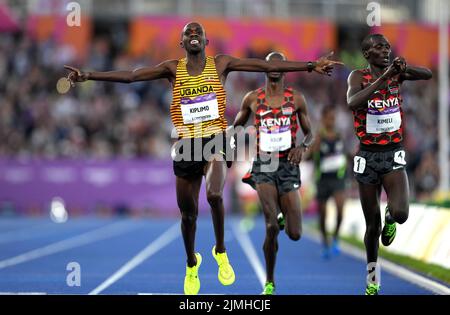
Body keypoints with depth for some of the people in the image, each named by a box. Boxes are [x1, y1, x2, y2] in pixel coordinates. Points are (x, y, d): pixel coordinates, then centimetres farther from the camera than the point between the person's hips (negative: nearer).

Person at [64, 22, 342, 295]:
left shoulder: (220, 64, 1)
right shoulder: (173, 69, 3)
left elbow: (267, 65, -3)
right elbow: (129, 76, -3)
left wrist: (311, 66, -9)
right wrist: (88, 76, -12)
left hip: (215, 141, -2)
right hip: (186, 146, 2)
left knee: (214, 194, -30)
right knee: (188, 213, 11)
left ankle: (221, 251, -5)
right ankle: (192, 264, 38)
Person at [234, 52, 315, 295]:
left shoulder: (296, 99, 5)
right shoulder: (252, 99, 5)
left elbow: (309, 133, 12)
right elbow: (236, 125, 20)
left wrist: (302, 146, -10)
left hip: (288, 166, 1)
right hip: (263, 166, -1)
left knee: (295, 234, -3)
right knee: (272, 226, -20)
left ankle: (285, 215, 37)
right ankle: (269, 283, -4)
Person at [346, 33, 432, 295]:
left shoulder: (396, 72, 0)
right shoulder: (359, 76, -8)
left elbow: (428, 75, -14)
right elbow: (352, 103, -27)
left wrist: (406, 68, -32)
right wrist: (382, 79, -33)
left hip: (394, 155, 1)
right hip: (368, 156, -1)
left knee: (400, 214, -22)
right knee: (372, 222, 8)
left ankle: (390, 218, 17)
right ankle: (373, 273, 30)